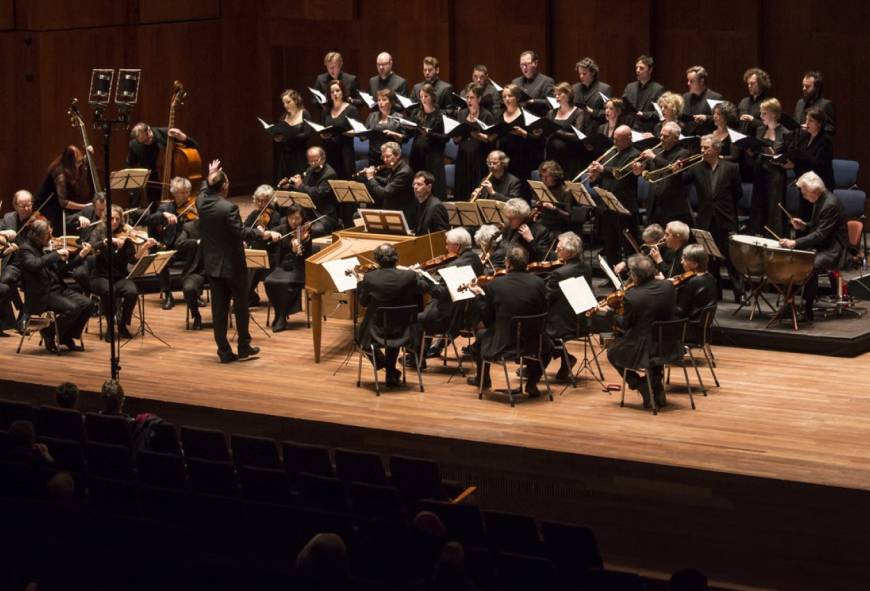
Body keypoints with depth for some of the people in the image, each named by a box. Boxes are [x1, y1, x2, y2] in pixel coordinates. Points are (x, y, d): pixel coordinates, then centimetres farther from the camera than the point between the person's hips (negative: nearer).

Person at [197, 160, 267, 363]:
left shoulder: (201, 203, -3)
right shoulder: (229, 207, -22)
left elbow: (205, 191, 22)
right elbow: (241, 233, -20)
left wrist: (210, 176, 31)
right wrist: (258, 232, -4)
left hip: (212, 264, 5)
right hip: (232, 264, -5)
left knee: (219, 308, 8)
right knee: (241, 305, 12)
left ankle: (224, 351, 9)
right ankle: (244, 346, 21)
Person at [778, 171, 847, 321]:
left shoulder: (830, 204, -22)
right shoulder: (820, 200, 8)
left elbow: (820, 235, -27)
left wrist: (795, 243, -32)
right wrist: (804, 226, 1)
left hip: (833, 250, -10)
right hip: (821, 245, 10)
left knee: (811, 266, -33)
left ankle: (807, 310, -23)